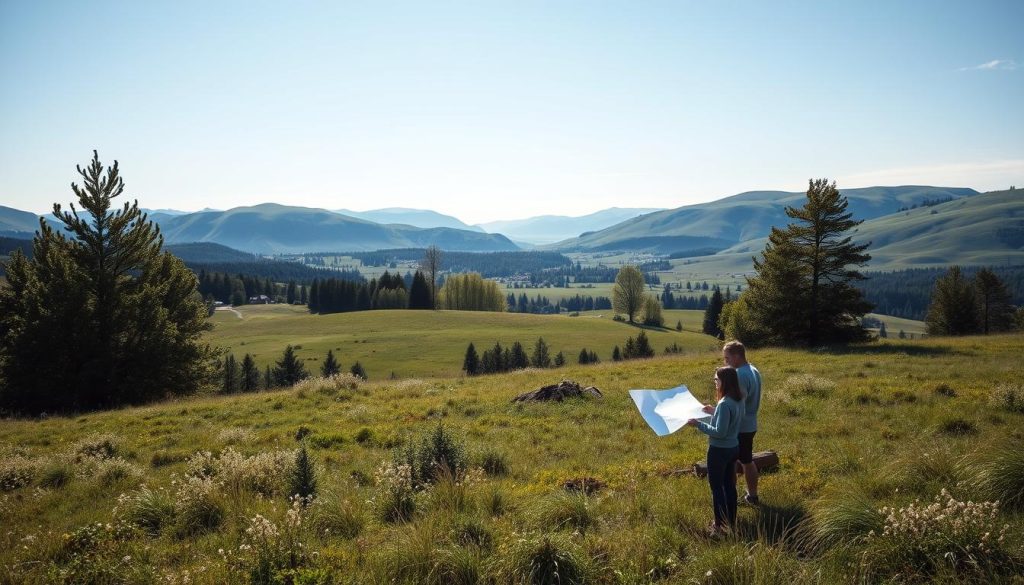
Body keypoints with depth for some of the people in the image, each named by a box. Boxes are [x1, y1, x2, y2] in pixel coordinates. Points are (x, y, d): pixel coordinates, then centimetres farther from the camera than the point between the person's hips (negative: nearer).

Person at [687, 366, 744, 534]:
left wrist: (699, 424, -20)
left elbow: (720, 432, -26)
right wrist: (714, 412, 17)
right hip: (733, 447, 9)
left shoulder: (724, 404, -26)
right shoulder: (738, 401, 2)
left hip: (719, 450, -9)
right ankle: (731, 521, 31)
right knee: (729, 484, 19)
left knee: (716, 487, 5)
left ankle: (720, 525, 13)